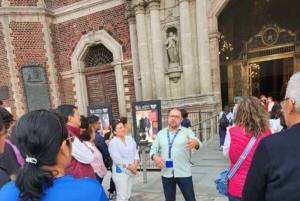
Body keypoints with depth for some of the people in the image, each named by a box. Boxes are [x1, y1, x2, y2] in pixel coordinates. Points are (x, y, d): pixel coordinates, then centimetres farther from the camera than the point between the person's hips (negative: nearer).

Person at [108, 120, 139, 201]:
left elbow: (135, 153, 3)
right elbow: (117, 159, -19)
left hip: (131, 171, 6)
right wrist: (131, 167, -15)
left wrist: (135, 165, -12)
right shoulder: (113, 142, -13)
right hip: (120, 172, -6)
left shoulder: (130, 139, 5)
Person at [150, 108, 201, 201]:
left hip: (184, 174, -3)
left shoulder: (187, 132, -2)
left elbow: (196, 142, -19)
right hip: (166, 174, 3)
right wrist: (155, 156, -12)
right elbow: (153, 149, 10)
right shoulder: (161, 133, 7)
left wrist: (195, 143, -43)